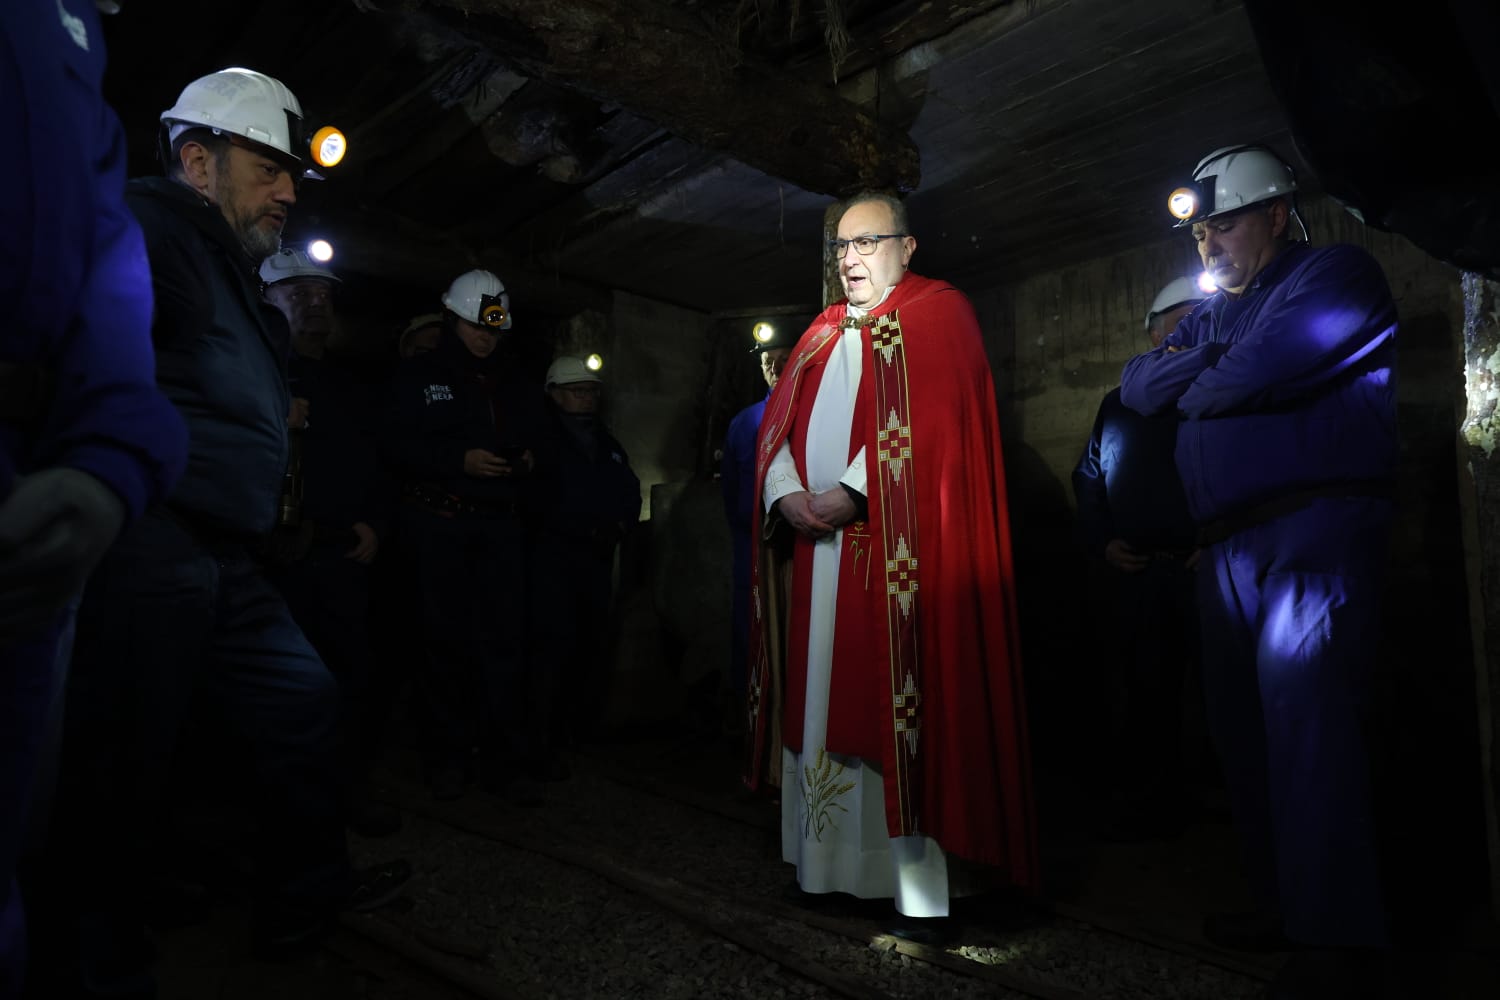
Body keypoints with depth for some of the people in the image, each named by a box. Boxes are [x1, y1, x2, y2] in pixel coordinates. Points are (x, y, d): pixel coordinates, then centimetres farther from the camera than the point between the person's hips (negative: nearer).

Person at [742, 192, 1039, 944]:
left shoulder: (939, 315, 4)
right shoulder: (822, 335, 22)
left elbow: (930, 423, -11)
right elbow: (778, 425, 13)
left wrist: (850, 494, -16)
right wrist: (787, 494, -6)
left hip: (901, 547, -6)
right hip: (816, 545, 6)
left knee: (900, 706, -7)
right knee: (821, 701, 7)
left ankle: (921, 889, 1)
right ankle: (827, 858, 18)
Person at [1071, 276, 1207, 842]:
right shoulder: (1118, 404, 17)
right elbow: (1088, 480, 17)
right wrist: (1101, 542, 3)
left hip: (1209, 568, -3)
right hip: (1135, 573, 3)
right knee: (1142, 694, 8)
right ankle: (1147, 810, 19)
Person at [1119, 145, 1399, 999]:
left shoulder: (1336, 275, 0)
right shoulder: (1214, 311, 24)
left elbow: (1253, 375, -16)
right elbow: (1137, 384, 13)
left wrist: (1189, 387, 4)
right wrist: (1202, 362, -4)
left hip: (1319, 529, -7)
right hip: (1231, 545, 8)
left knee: (1306, 720, -13)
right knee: (1246, 727, 8)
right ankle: (1287, 902, 19)